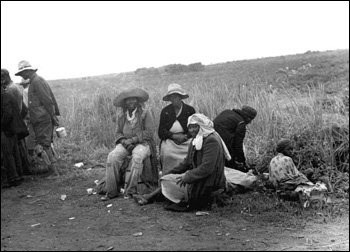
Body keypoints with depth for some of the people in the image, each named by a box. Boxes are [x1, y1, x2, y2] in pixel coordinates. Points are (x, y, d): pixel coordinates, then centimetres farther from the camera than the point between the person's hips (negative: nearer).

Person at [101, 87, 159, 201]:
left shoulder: (145, 112, -3)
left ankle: (130, 190, -28)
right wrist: (124, 141, -9)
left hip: (142, 143, -4)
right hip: (125, 143, 4)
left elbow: (150, 131, -9)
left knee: (137, 157, -36)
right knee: (112, 156, -25)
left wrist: (132, 139, -15)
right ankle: (111, 191, -20)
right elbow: (118, 133, 14)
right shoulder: (121, 115, 11)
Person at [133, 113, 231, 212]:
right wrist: (171, 172, 8)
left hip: (209, 184, -10)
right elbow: (187, 162, 17)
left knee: (166, 181, -7)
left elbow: (207, 168, -25)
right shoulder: (196, 140, 11)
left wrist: (187, 177, -17)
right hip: (199, 178, 10)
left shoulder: (211, 141, -20)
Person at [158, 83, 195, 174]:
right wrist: (174, 136, -11)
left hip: (186, 140, -1)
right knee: (167, 152, -29)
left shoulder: (190, 110, 9)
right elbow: (161, 132, 5)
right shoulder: (165, 111, 12)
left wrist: (185, 137, -11)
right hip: (169, 141, 1)